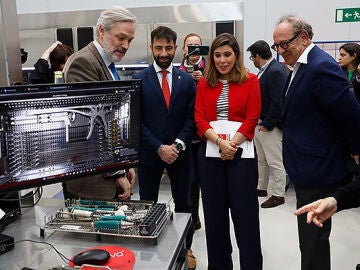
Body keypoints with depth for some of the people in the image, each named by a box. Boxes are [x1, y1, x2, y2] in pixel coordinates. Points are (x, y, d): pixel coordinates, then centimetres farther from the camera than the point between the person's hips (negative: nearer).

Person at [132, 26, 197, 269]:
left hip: (180, 153, 2)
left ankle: (186, 249, 30)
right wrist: (159, 148, -14)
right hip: (149, 153, -1)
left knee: (184, 204, 13)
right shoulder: (139, 79, -2)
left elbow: (191, 117, 0)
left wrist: (178, 145, -13)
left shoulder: (187, 80, 4)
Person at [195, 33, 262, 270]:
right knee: (214, 211, 10)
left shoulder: (250, 81, 2)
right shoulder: (204, 83, 8)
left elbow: (252, 119, -4)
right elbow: (200, 119, 0)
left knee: (245, 211, 1)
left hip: (241, 152, -2)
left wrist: (232, 144, -14)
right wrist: (220, 142, -14)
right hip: (210, 152, 3)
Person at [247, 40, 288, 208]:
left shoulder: (276, 71, -18)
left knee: (275, 162, 1)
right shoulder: (265, 70, 12)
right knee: (261, 160, 20)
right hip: (260, 124, 10)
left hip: (270, 126, -10)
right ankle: (262, 188, 34)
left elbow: (278, 101, -23)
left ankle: (278, 194, 11)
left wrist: (267, 124, -19)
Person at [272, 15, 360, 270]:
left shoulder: (322, 67, -20)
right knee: (311, 234, 21)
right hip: (309, 170, 9)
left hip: (317, 173, -9)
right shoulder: (300, 67, 11)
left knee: (313, 238, 3)